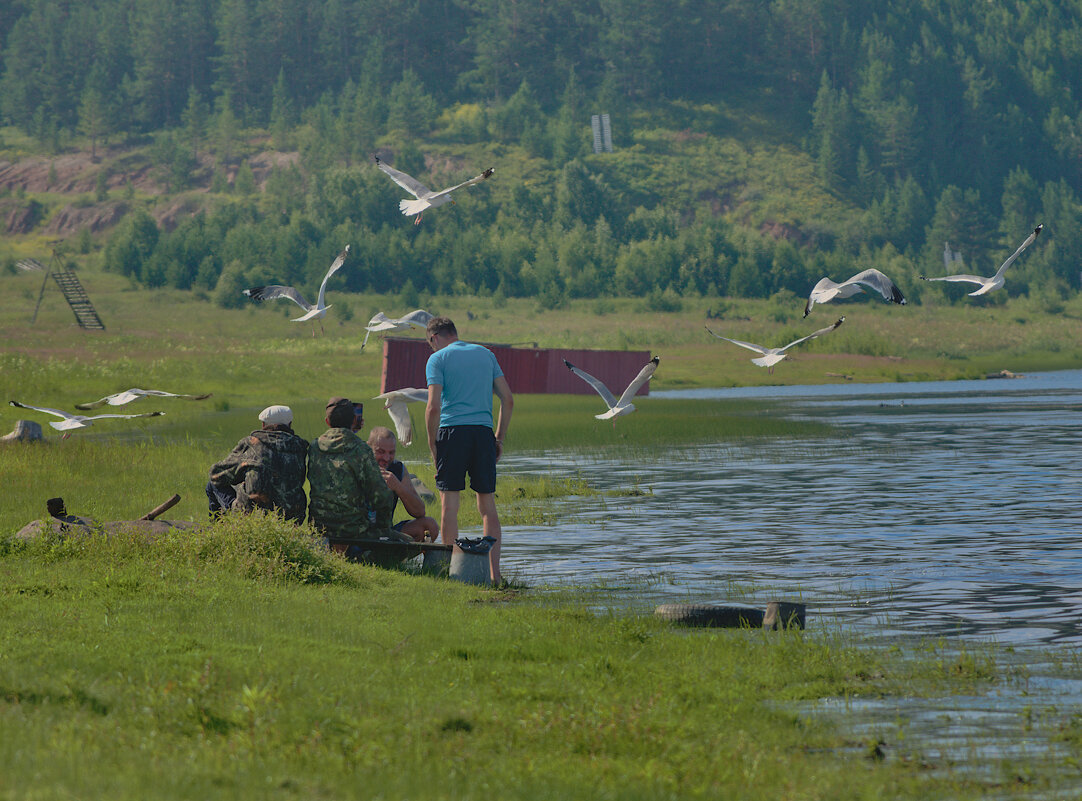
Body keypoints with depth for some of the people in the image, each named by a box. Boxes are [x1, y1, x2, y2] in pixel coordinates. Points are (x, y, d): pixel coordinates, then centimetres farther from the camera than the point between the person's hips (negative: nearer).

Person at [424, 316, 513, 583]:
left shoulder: (438, 359, 2)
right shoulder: (486, 354, 16)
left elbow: (434, 406, -9)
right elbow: (508, 400, 10)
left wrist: (432, 444, -2)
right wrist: (500, 438, 15)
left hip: (452, 431, -4)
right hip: (484, 431, 4)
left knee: (449, 503, 1)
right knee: (487, 505, 6)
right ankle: (493, 572, 0)